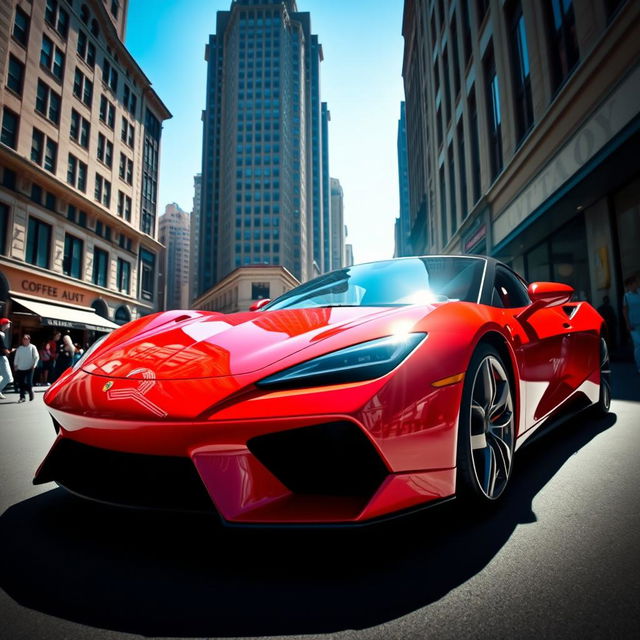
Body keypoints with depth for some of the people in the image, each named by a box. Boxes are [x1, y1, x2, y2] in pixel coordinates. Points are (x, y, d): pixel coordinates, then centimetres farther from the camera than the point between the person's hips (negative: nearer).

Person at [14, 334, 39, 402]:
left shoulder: (32, 347, -1)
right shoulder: (19, 348, 7)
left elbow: (36, 357, -3)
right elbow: (16, 358, 13)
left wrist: (34, 365, -11)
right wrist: (15, 365, 7)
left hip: (29, 368, -3)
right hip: (20, 368, 3)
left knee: (29, 383, -3)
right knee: (21, 383, 4)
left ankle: (31, 393, 19)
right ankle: (22, 397, 12)